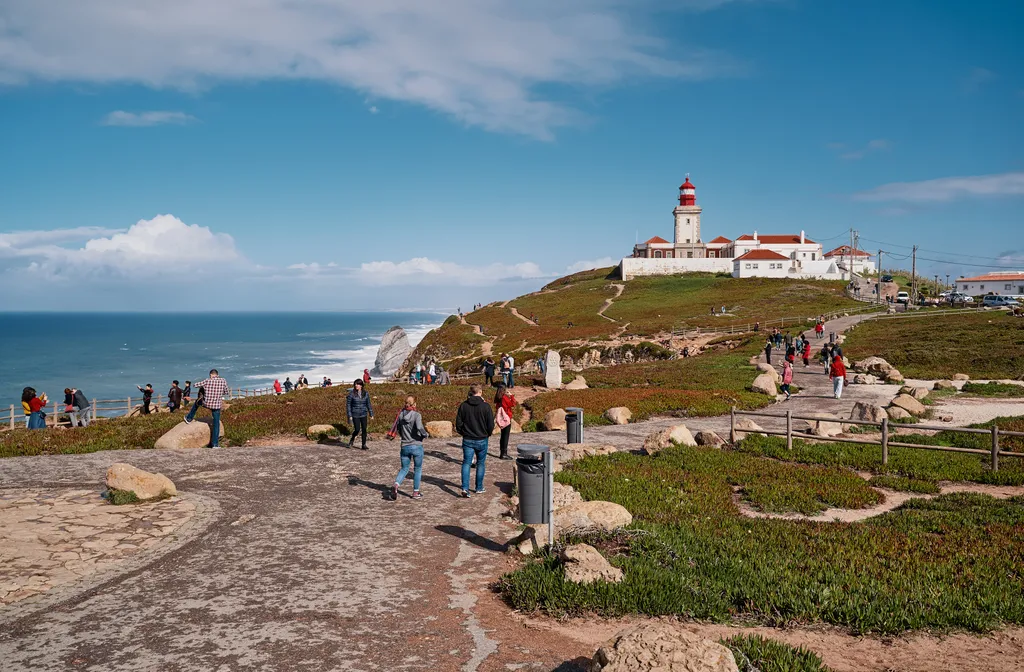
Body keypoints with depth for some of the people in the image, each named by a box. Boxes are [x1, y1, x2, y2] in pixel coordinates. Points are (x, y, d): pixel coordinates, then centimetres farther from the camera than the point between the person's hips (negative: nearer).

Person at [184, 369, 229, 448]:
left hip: (206, 403, 0)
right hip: (217, 405, 0)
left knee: (197, 402, 35)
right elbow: (226, 392, 6)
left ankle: (189, 418, 49)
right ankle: (215, 444, 6)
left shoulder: (207, 381, -8)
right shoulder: (223, 381, -6)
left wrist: (203, 386, 23)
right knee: (216, 423, 8)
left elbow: (196, 385, 4)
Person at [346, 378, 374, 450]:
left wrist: (371, 414, 10)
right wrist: (349, 416, -8)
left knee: (364, 429, 2)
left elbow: (368, 404, 10)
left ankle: (364, 445, 12)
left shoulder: (366, 393, 2)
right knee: (357, 430, -3)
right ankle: (352, 440, 27)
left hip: (364, 415, 3)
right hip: (355, 415, -3)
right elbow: (348, 405, -5)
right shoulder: (351, 393, -7)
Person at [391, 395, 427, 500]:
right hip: (417, 446, -4)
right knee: (417, 469, 13)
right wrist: (425, 434, -8)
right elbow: (419, 427, -28)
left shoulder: (401, 415, 1)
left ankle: (396, 485, -11)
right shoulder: (417, 415, -13)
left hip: (405, 447, 4)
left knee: (404, 469, 15)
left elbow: (397, 427, 12)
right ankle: (416, 492, 19)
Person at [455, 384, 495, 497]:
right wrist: (487, 434, 12)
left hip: (467, 440, 1)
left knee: (466, 463, 4)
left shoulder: (463, 406, -4)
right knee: (481, 464, 14)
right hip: (482, 440, -1)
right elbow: (491, 425, -8)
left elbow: (458, 424, -1)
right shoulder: (485, 406, -12)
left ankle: (465, 488, -11)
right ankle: (479, 488, 22)